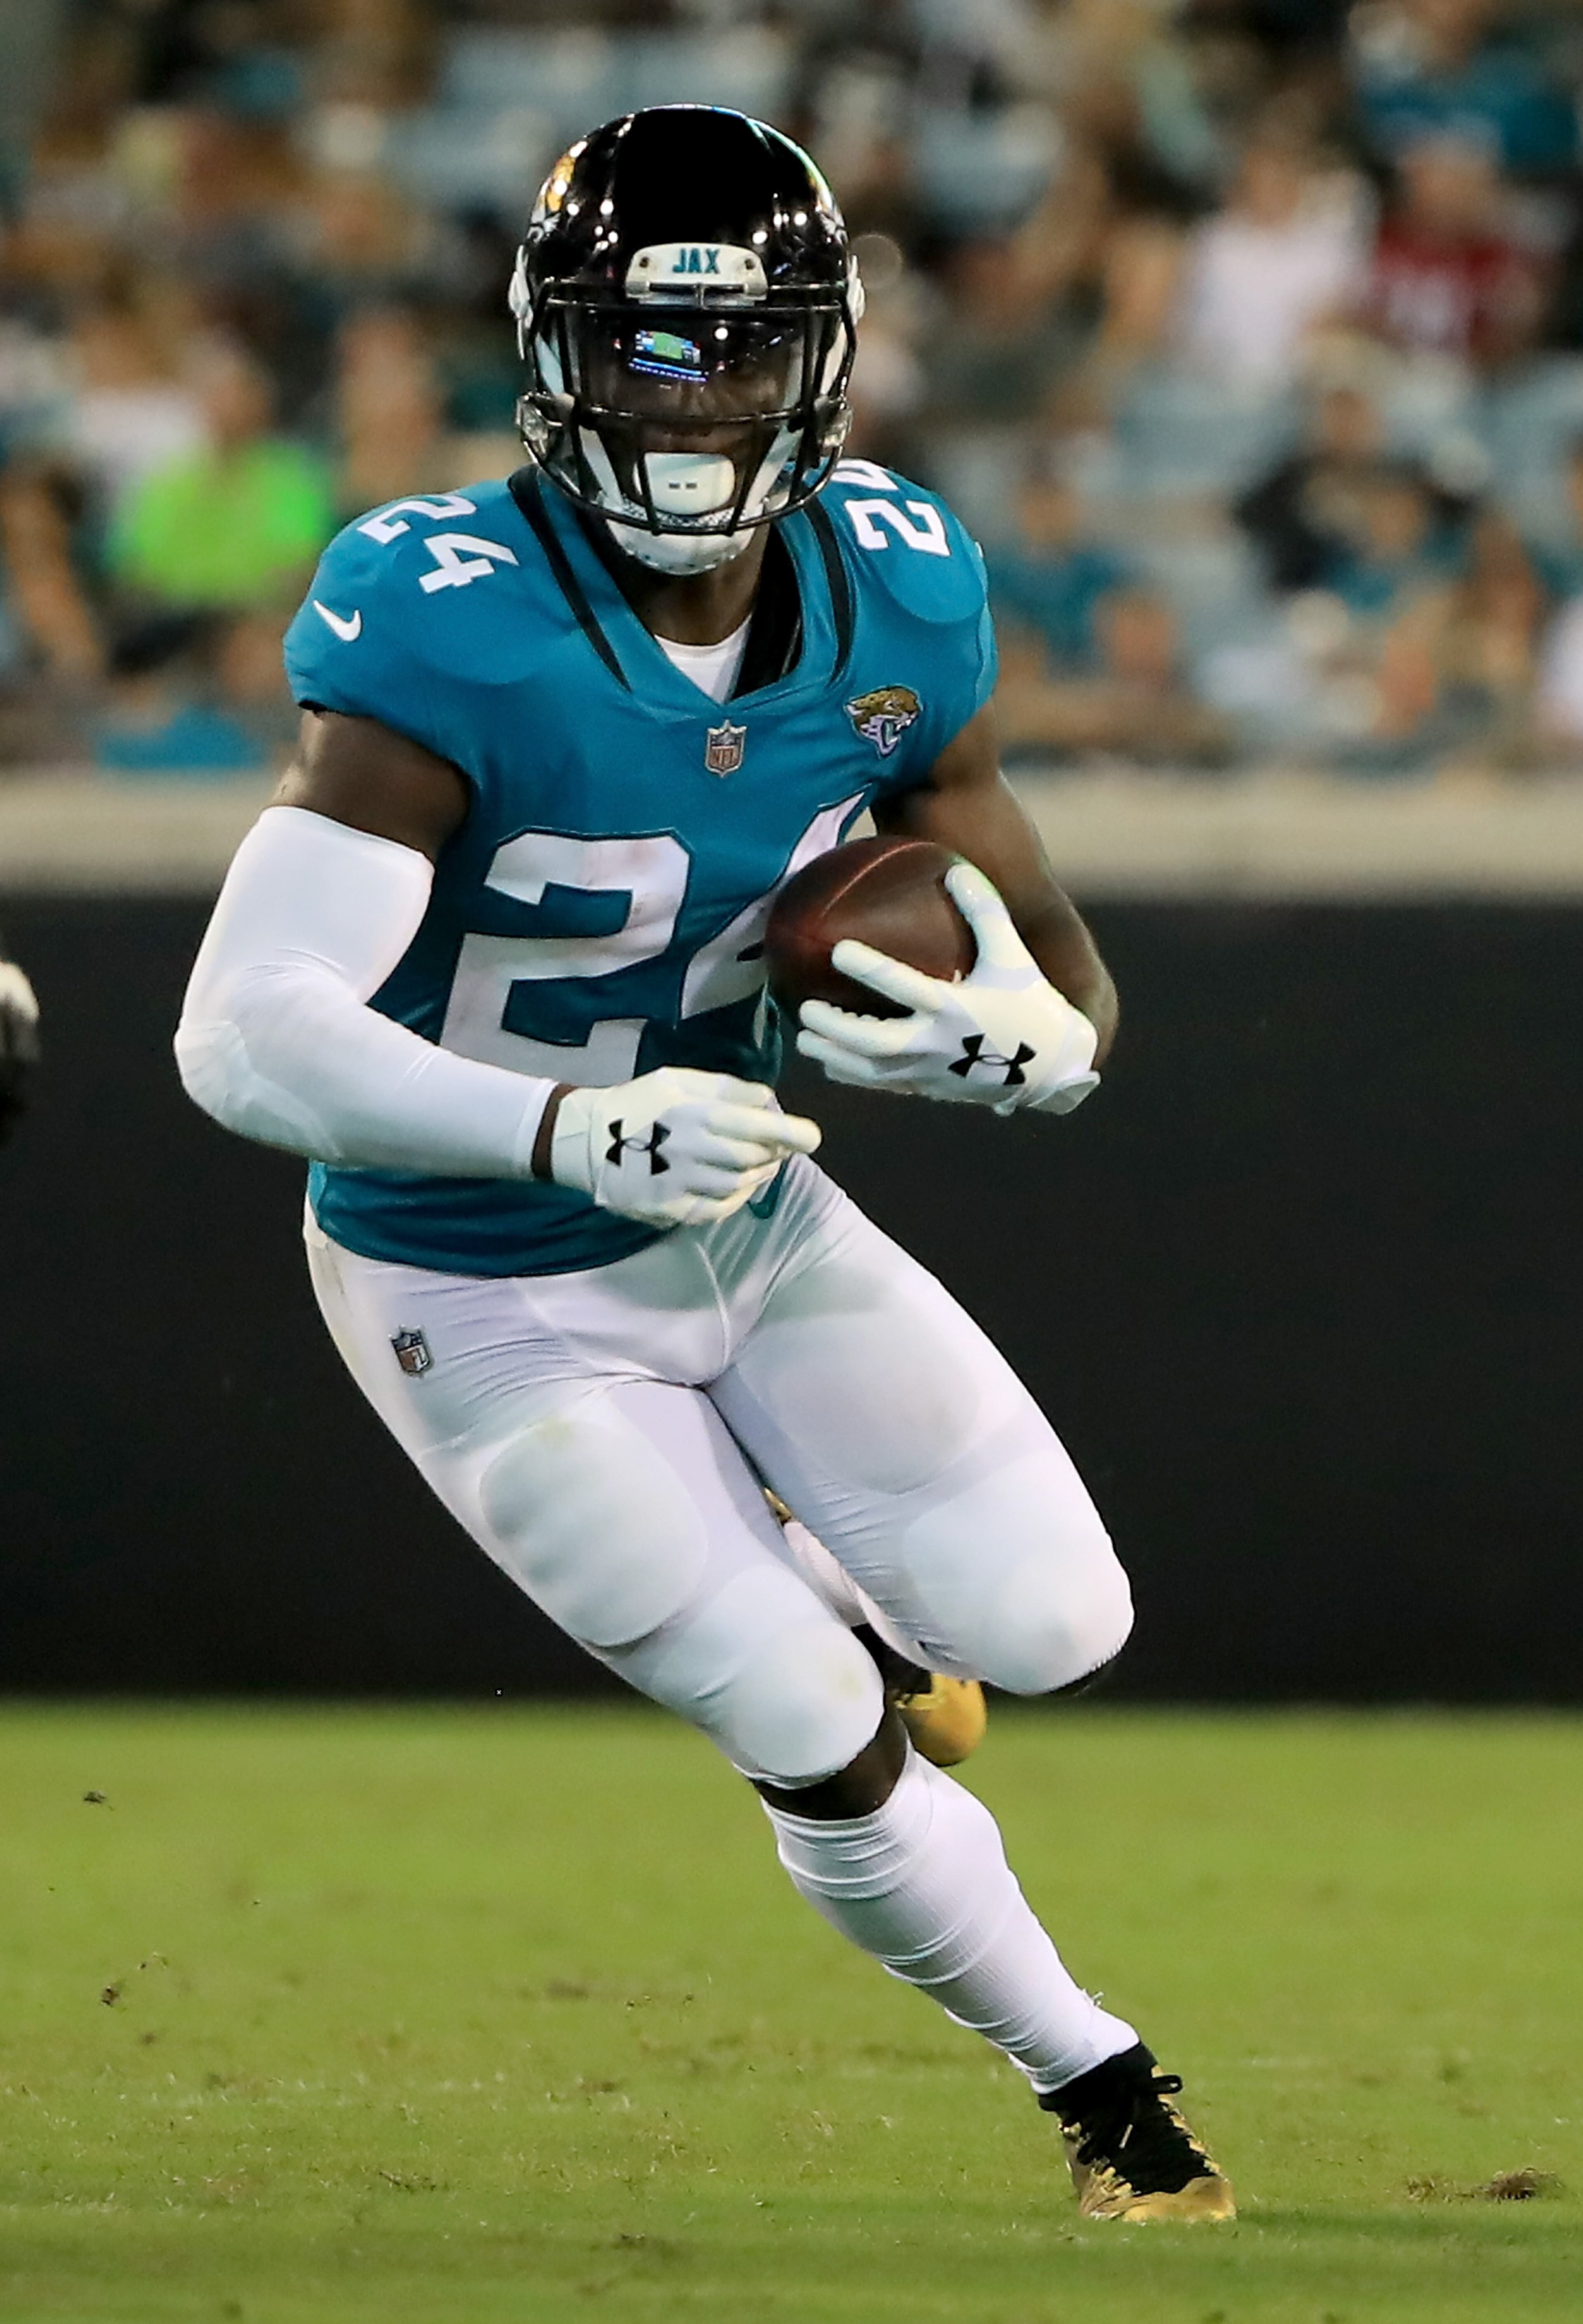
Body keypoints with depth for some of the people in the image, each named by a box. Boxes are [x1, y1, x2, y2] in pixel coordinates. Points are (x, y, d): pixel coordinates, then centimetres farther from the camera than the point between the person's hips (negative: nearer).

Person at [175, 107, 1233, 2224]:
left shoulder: (893, 603, -11)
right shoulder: (454, 636, -30)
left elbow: (1070, 987, -2)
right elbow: (244, 1039, -36)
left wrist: (1006, 1039, -27)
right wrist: (576, 1131, -48)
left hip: (751, 1217, 5)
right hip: (490, 1306, -5)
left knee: (1052, 1628, -2)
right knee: (829, 1752, -6)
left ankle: (784, 1540, 33)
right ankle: (1097, 2084, 20)